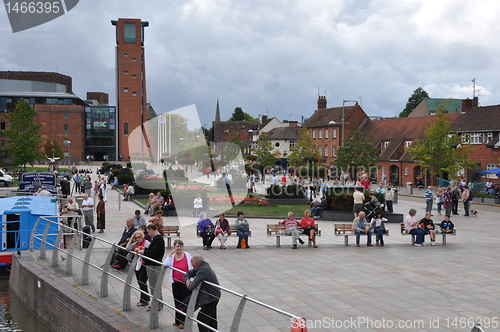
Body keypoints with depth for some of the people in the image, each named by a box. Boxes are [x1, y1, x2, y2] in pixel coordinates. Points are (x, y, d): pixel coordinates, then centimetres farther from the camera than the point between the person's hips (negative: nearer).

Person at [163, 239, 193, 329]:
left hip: (185, 283, -4)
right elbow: (165, 264, -13)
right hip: (175, 282, 4)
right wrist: (171, 253, -13)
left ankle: (183, 322, 8)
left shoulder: (187, 256, -6)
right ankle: (178, 321, 23)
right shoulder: (172, 256, 2)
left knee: (185, 302, -1)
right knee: (177, 301, 12)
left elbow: (192, 267, -1)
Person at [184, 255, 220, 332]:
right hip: (213, 297, 11)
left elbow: (192, 286, -29)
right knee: (212, 318, 21)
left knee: (201, 318, -9)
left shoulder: (202, 271, -26)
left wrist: (189, 285, -5)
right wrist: (187, 279, -6)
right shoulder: (204, 265, 5)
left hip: (210, 298, -11)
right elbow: (189, 273, 15)